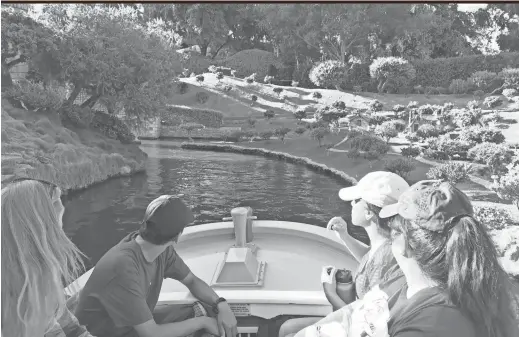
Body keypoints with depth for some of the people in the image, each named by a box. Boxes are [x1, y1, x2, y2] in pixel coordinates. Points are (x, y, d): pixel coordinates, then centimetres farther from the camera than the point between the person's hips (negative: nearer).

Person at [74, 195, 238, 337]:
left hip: (141, 322, 7)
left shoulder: (162, 249, -11)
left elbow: (192, 280, 1)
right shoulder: (124, 268, -34)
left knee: (211, 313, -5)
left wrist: (221, 304, -16)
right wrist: (201, 322, -21)